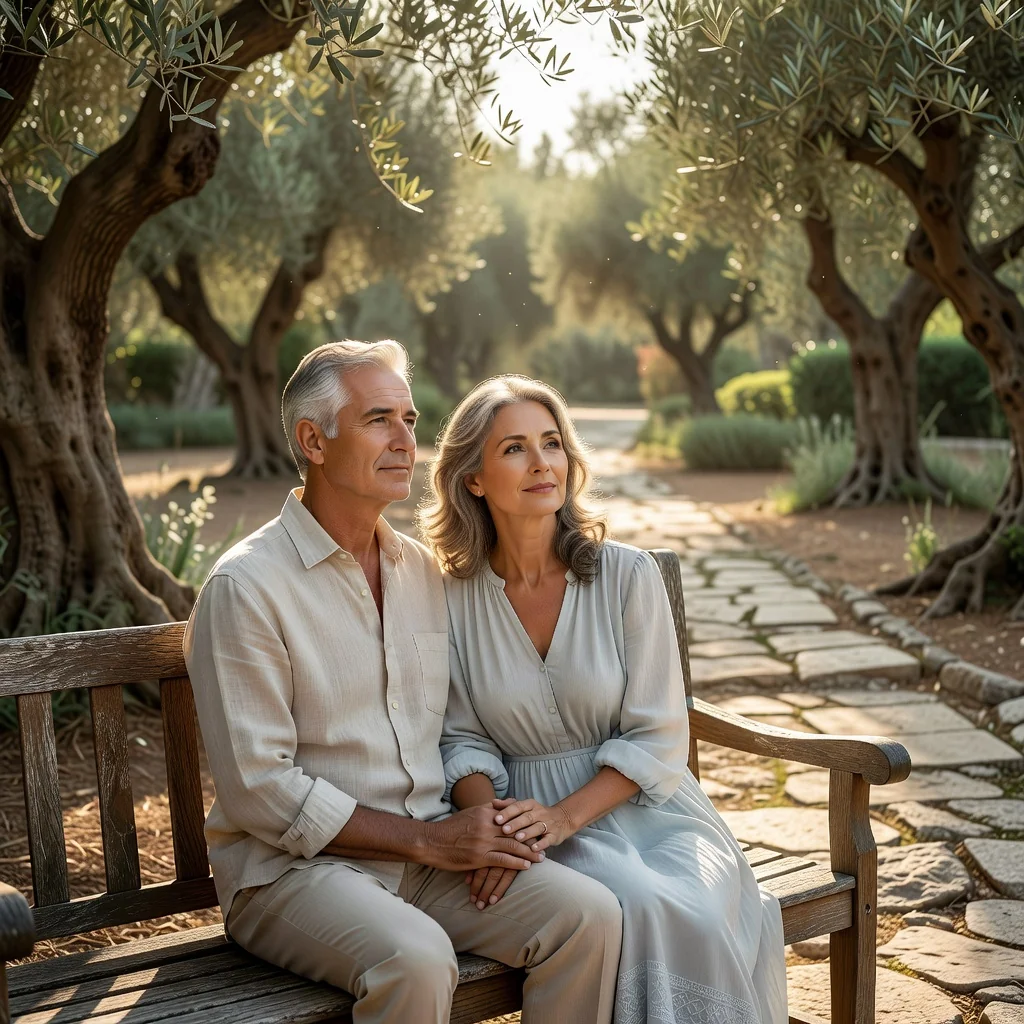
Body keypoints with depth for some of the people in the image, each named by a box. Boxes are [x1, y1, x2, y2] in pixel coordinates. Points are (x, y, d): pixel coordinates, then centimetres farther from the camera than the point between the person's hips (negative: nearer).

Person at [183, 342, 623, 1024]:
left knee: (591, 915, -16)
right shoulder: (246, 587, -11)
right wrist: (427, 840, -15)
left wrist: (484, 823, -4)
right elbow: (258, 788, -15)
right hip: (291, 867, -6)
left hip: (431, 853, 6)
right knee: (415, 958, -34)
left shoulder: (425, 571, 10)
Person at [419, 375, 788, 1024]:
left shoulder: (629, 575, -5)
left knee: (702, 914, -30)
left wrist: (562, 816, -18)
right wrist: (491, 829, -17)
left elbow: (657, 739, -6)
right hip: (529, 811, -1)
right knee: (642, 908, -31)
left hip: (639, 800, 1)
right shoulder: (451, 597, -2)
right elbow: (463, 738, 2)